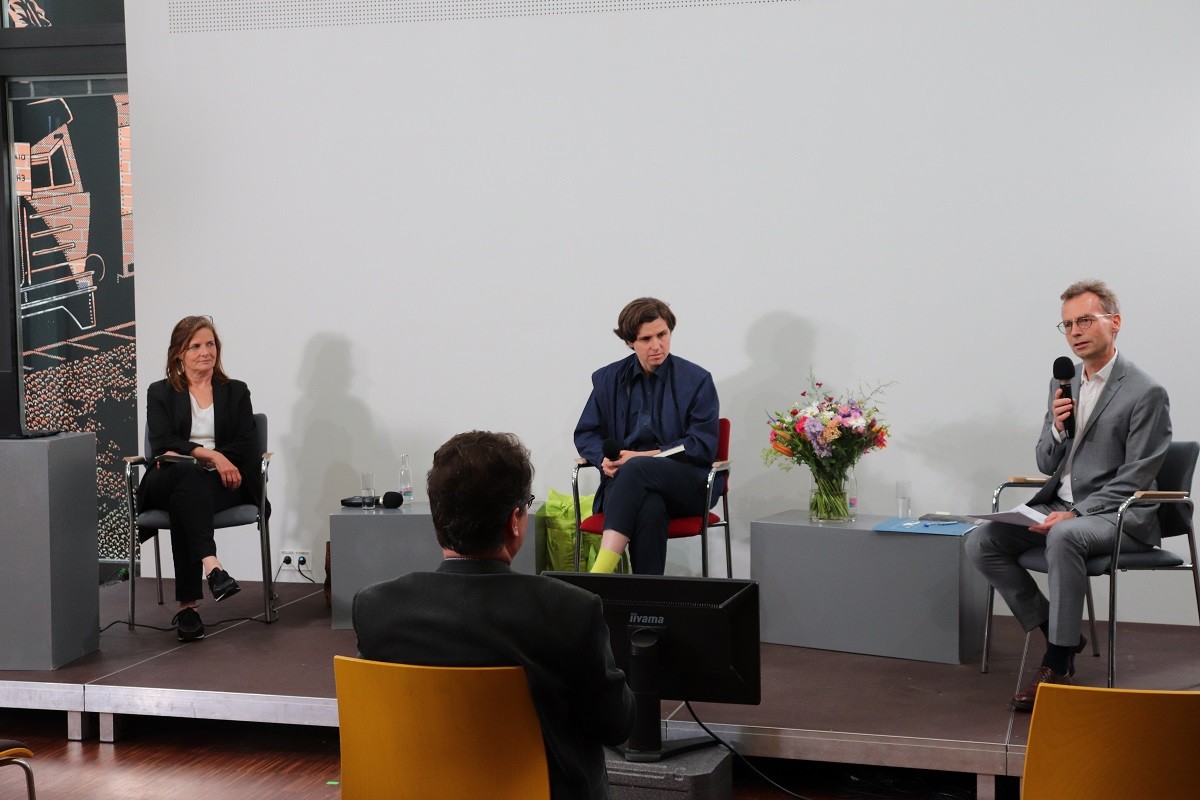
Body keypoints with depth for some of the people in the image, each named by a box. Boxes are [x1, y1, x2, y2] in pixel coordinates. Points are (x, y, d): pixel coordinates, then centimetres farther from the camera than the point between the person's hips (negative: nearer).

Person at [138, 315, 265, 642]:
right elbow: (163, 444, 0)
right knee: (188, 474, -39)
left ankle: (188, 605, -44)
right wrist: (212, 456, -17)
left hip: (223, 483, 0)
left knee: (184, 499, -36)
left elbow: (245, 447, 4)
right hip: (167, 483, 0)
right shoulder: (160, 393, 17)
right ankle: (211, 565, -58)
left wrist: (183, 454, -9)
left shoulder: (236, 392, 18)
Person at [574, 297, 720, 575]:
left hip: (687, 483, -2)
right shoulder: (608, 379, 14)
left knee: (636, 470, -36)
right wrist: (605, 457, -7)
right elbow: (585, 434, 18)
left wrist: (641, 456, -12)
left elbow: (703, 446, -2)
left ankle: (600, 573, -48)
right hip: (626, 481, 2)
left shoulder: (696, 380, 5)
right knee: (649, 507, -38)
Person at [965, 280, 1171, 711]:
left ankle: (1058, 664, -26)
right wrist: (1057, 429, -7)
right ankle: (1059, 633, -1)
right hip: (1060, 505, 7)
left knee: (1063, 538, -38)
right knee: (981, 542, -12)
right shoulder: (1063, 382, 12)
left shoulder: (1146, 393, -10)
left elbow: (1133, 481, -13)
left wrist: (1075, 513, -22)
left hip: (1118, 514, -7)